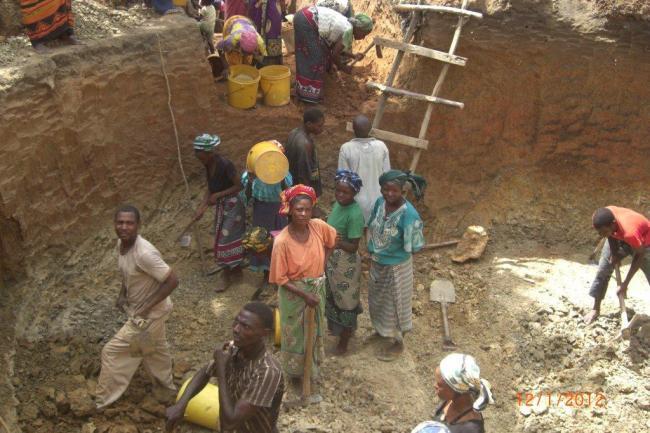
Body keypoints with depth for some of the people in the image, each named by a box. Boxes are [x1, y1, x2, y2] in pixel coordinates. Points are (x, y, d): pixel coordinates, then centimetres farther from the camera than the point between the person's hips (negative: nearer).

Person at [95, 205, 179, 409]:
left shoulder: (144, 253, -34)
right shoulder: (121, 243, -6)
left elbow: (173, 280, -30)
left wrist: (147, 306, -24)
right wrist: (122, 295, 1)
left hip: (149, 313, -9)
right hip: (139, 308, 9)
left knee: (112, 351, 1)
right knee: (155, 347, 28)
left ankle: (104, 400, 20)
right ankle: (166, 382, 51)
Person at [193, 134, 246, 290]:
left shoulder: (225, 165, -25)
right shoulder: (208, 165, -1)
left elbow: (238, 186, -20)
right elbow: (210, 188, 5)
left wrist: (218, 195, -21)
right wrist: (202, 207, -4)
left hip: (232, 206, -8)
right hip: (221, 206, 8)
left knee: (226, 241, -3)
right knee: (230, 239, 16)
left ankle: (227, 278, 9)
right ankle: (237, 270, 30)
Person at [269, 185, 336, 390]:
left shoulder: (318, 226, -17)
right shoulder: (282, 241, -28)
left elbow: (332, 241, 7)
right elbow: (280, 278, -20)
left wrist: (323, 263, 0)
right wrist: (304, 295, -21)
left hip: (317, 289, 5)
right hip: (294, 293, -4)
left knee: (315, 328, 25)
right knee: (295, 333, 17)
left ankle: (313, 365, 50)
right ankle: (295, 369, 42)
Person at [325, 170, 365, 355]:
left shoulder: (355, 214, -27)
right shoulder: (338, 203, -1)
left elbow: (353, 247, -24)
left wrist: (338, 242, -38)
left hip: (345, 263, -8)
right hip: (332, 259, 8)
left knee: (345, 301, 10)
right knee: (335, 297, 25)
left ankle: (344, 341, 29)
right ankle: (342, 329, 47)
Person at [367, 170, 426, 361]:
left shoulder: (409, 214, -30)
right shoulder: (380, 202, -10)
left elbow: (413, 247, -22)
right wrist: (372, 252, 3)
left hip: (396, 267, -6)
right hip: (377, 263, 6)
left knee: (395, 303, 14)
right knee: (377, 298, 27)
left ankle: (398, 343, 38)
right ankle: (382, 330, 55)